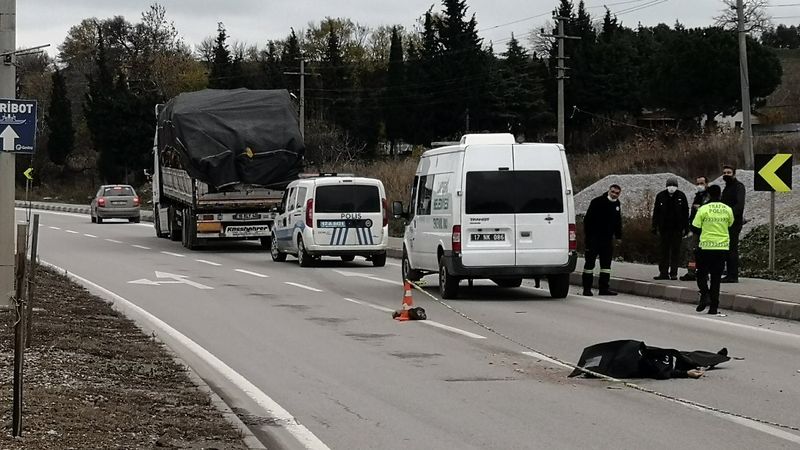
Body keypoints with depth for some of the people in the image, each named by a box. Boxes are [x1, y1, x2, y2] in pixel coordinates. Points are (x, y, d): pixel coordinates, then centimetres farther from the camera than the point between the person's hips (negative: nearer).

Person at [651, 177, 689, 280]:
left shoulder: (681, 196, 2)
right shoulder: (660, 196, 4)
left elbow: (685, 213, 5)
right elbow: (656, 213, 7)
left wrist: (685, 228, 0)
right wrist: (655, 228, 2)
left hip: (677, 229, -1)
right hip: (664, 228, 1)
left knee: (675, 251, 2)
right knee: (663, 251, 3)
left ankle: (674, 273, 6)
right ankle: (663, 272, 7)